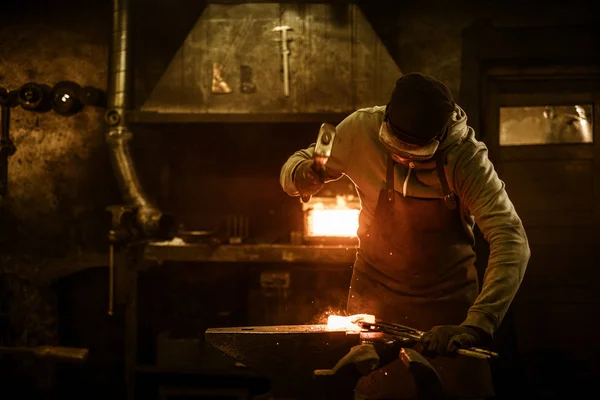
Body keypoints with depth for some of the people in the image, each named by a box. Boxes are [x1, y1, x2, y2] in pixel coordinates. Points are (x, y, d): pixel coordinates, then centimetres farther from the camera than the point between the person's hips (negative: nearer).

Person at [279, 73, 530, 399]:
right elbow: (294, 169, -2)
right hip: (375, 295, 2)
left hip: (447, 299, -2)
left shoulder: (465, 157, -25)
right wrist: (302, 175, -28)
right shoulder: (362, 130, -17)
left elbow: (511, 241, -32)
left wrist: (477, 324, -45)